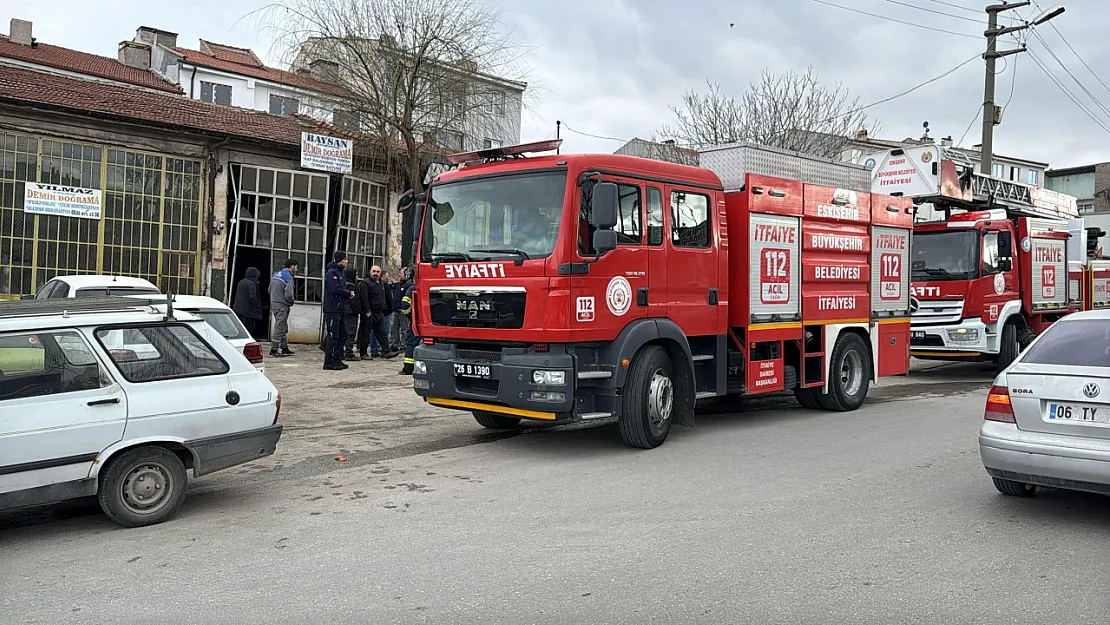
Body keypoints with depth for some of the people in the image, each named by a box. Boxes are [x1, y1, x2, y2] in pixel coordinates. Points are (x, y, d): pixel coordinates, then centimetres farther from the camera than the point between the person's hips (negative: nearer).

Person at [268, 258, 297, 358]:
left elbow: (270, 290, 16)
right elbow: (288, 294, -23)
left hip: (274, 304, 9)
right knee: (279, 327, -3)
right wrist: (291, 302, -3)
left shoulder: (275, 274, 12)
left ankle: (285, 348, 23)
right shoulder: (288, 278, -15)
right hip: (282, 306, -9)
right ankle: (274, 349, -2)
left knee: (284, 327, 17)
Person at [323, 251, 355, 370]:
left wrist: (348, 294, -1)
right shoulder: (332, 272, -11)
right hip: (332, 310, -10)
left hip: (340, 309, 10)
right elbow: (335, 289, -22)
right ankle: (328, 362, -3)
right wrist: (349, 293, -9)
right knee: (333, 336, -7)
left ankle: (337, 360, 20)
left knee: (342, 335, 12)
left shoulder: (340, 273, 20)